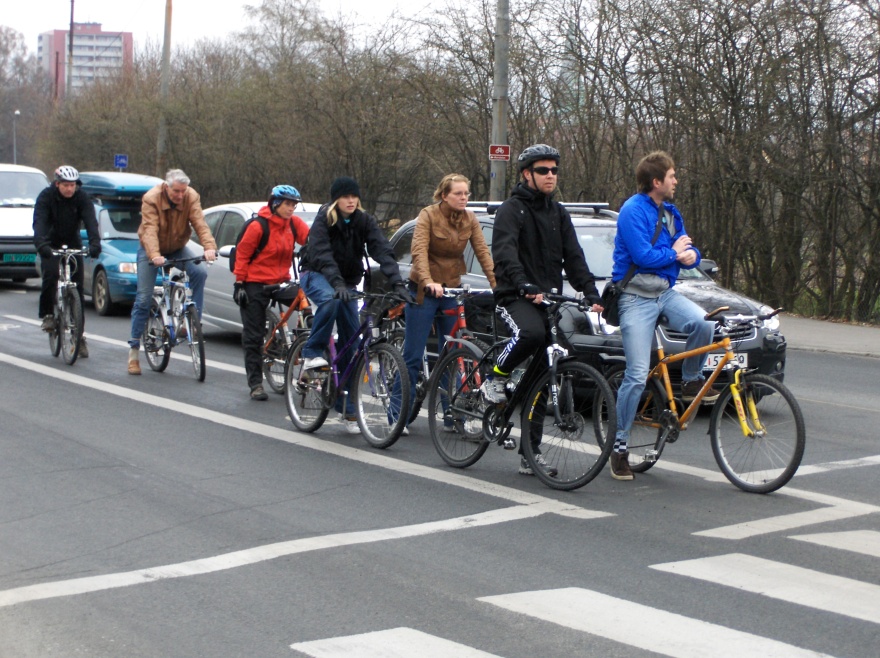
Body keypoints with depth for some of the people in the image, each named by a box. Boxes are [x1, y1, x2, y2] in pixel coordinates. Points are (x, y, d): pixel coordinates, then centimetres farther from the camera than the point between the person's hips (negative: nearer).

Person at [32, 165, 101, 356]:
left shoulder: (82, 198, -14)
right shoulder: (46, 197, -18)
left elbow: (90, 222, -26)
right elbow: (39, 222, -30)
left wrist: (95, 243, -44)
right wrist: (41, 244, -49)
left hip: (73, 244, 2)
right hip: (50, 245, -2)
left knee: (77, 286, -5)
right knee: (50, 276, -27)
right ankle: (47, 315, -5)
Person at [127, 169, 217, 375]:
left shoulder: (192, 197, -17)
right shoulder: (151, 199, -25)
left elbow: (200, 224, -28)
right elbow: (150, 229, -36)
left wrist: (209, 247, -46)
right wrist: (154, 255, -52)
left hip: (178, 248, 3)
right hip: (152, 251, -2)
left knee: (200, 272, -27)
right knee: (143, 298, -6)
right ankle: (134, 350, 1)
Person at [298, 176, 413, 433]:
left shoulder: (365, 222, -8)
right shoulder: (324, 220, -17)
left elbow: (382, 251, -20)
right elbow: (322, 254, -31)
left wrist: (397, 283, -34)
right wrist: (337, 283, -47)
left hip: (347, 281, 4)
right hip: (317, 274, -4)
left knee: (351, 340, -2)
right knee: (330, 300, -40)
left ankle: (347, 408, 5)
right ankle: (312, 354, -23)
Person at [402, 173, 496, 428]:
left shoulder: (469, 220, 1)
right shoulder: (428, 215, -12)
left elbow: (483, 252, -6)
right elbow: (419, 251, -24)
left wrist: (496, 283, -20)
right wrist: (428, 281, -40)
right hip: (424, 291, -4)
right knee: (412, 355, -3)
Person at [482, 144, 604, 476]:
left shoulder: (558, 213, 16)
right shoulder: (512, 209, -4)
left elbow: (573, 258, 12)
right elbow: (504, 254, -20)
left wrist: (591, 294, -5)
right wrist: (525, 286, -37)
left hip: (550, 299, 6)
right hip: (516, 298, -6)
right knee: (530, 333, -39)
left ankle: (530, 454, 8)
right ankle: (495, 379, -13)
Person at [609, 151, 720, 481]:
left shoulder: (670, 212, 13)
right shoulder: (633, 211, -11)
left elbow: (688, 250, 16)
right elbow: (643, 256, -20)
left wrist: (690, 255, -8)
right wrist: (673, 252, -4)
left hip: (666, 292, 6)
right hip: (637, 296, -6)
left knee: (704, 323, -25)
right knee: (637, 376, -10)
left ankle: (691, 382, 3)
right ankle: (619, 446, 2)